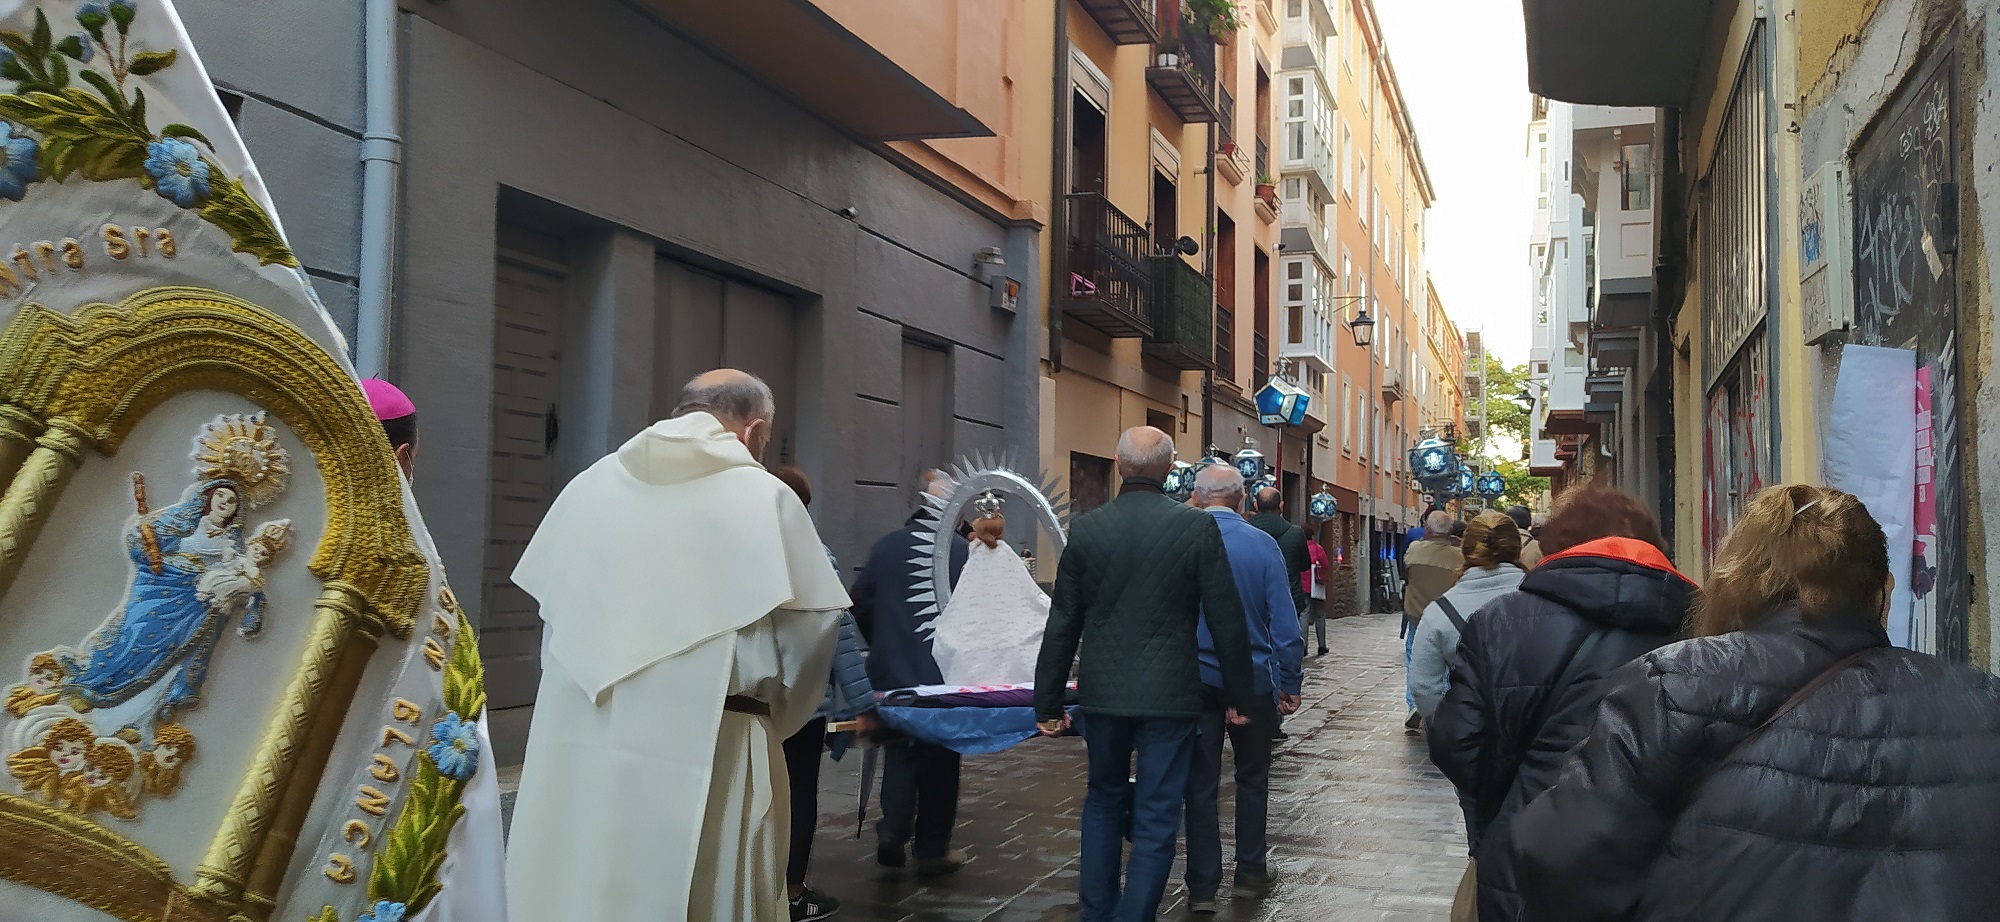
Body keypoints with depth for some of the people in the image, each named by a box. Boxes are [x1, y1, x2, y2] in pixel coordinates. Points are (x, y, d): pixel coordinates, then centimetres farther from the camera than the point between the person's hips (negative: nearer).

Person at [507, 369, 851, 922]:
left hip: (574, 744, 4)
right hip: (704, 755, -4)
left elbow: (553, 615, 10)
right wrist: (772, 718, 15)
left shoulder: (589, 485, 8)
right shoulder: (765, 498, -4)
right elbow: (809, 637, -2)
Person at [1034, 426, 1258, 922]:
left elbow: (1062, 626, 1)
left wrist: (1049, 704, 9)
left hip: (1102, 691, 3)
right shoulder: (1197, 527, -8)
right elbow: (1227, 621, -5)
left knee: (1103, 802, 20)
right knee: (1156, 817, 6)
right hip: (1170, 694, -2)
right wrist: (1240, 696, 5)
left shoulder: (1086, 528, -3)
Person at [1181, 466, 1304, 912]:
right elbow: (1284, 622, -8)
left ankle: (1203, 887, 9)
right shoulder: (1262, 544, -8)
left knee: (1201, 783, 6)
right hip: (1253, 678, 0)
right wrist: (1290, 683, 1)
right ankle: (1250, 873, 25)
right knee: (1252, 777, 17)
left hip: (1195, 679, 0)